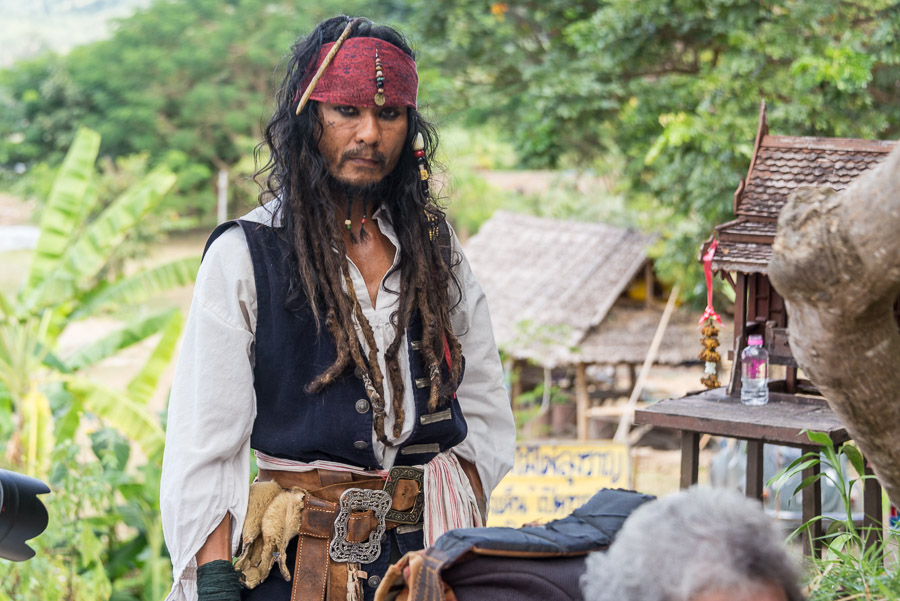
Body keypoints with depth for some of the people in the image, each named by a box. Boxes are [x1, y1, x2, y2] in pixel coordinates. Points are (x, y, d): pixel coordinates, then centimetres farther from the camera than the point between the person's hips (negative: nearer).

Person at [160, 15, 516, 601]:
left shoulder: (435, 246, 9)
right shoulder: (244, 256, -4)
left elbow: (486, 409, 11)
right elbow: (203, 446, -8)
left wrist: (452, 514, -3)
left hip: (431, 551, 3)